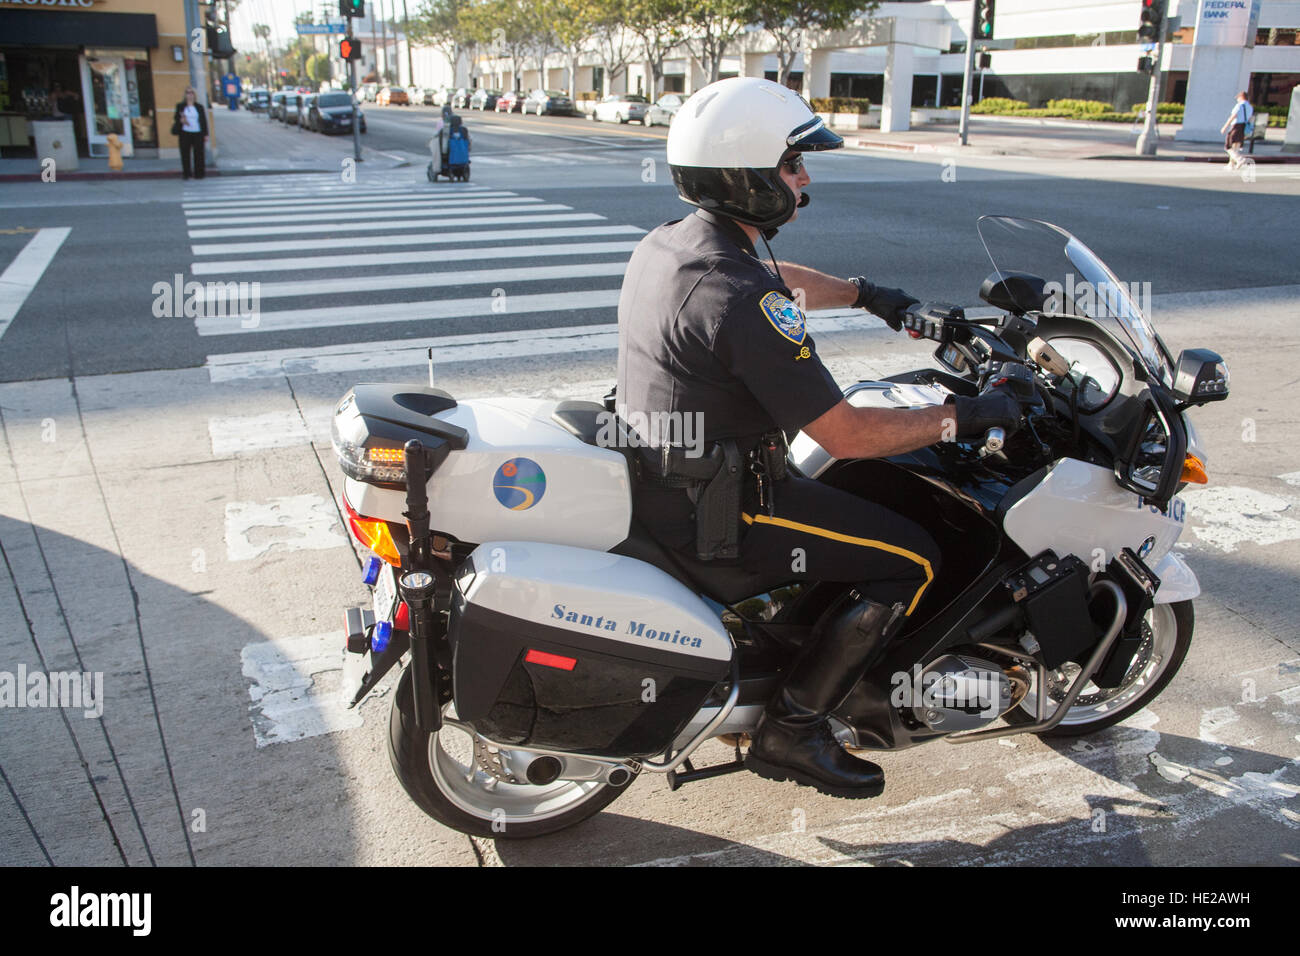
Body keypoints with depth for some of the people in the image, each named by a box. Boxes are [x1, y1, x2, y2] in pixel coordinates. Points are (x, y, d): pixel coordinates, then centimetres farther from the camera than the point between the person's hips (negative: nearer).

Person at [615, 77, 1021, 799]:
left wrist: (865, 294, 27)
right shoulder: (742, 302, -27)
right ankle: (792, 728, 5)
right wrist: (963, 416, -12)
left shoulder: (664, 244, 3)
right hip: (710, 511, -10)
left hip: (658, 470, 10)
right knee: (911, 560, -3)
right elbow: (846, 435, -24)